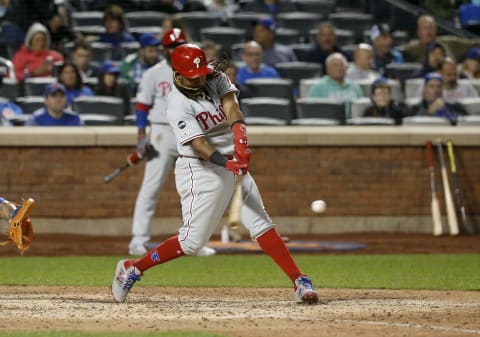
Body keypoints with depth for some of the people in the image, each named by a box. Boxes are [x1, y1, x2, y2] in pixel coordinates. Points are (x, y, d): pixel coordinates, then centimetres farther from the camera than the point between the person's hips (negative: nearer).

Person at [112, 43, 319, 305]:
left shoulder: (216, 79, 1)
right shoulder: (178, 105, -17)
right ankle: (133, 268, 6)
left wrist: (240, 137, -37)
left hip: (234, 163, 6)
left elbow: (231, 107, -17)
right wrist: (226, 163, -43)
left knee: (261, 223, -2)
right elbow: (198, 144, -27)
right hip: (200, 170, -6)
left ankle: (300, 282, -5)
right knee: (193, 240, -9)